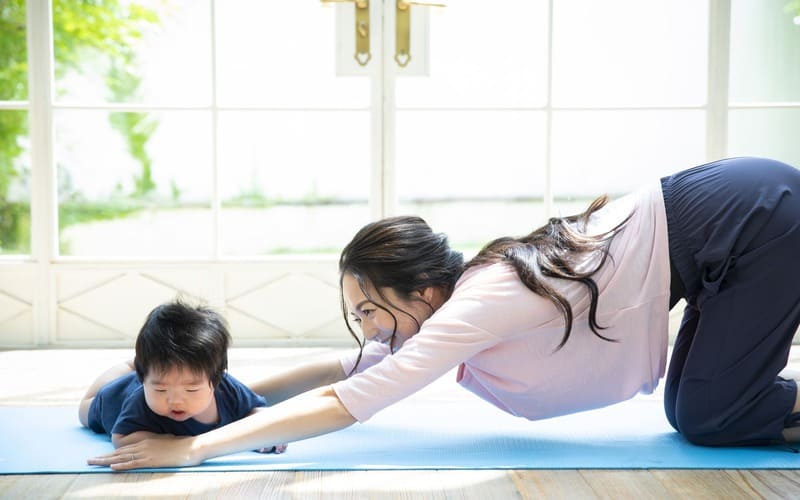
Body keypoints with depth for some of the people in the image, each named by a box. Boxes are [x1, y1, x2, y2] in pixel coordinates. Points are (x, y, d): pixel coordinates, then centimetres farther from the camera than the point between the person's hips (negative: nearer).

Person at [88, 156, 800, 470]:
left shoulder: (477, 308, -25)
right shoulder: (455, 302, -1)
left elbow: (343, 408, -27)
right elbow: (344, 370, 8)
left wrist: (195, 447, -25)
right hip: (724, 213, 7)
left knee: (706, 417, -7)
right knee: (694, 411, 13)